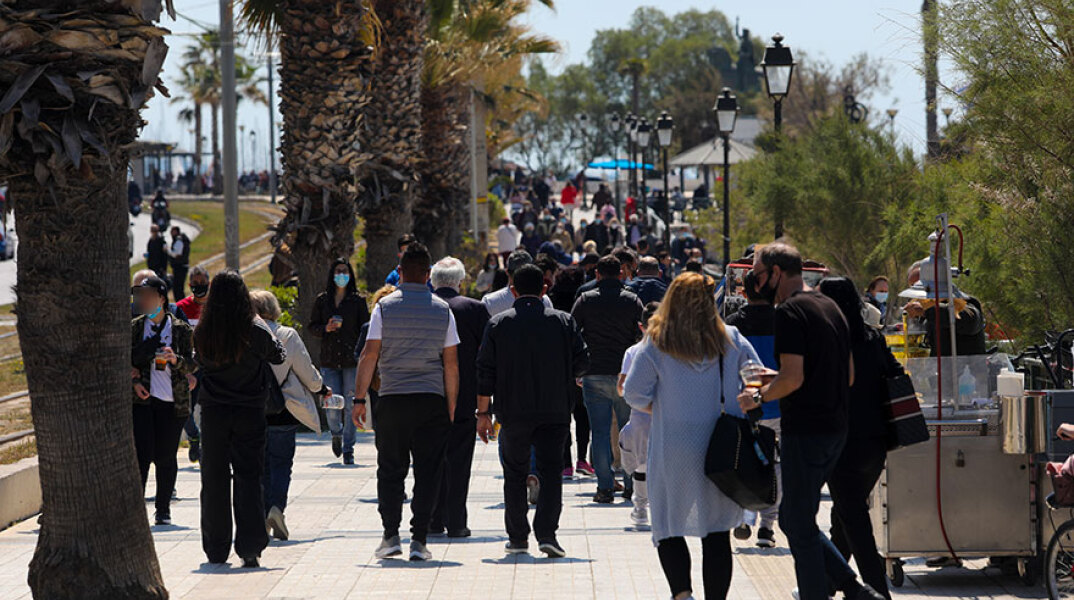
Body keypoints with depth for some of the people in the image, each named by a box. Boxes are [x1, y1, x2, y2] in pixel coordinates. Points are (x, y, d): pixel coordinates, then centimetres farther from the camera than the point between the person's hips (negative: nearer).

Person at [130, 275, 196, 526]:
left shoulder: (181, 329, 4)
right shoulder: (134, 327, 8)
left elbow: (191, 365, 2)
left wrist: (175, 359, -18)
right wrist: (133, 381, -6)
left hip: (173, 402, 0)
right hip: (142, 400, 0)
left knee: (165, 456, 2)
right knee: (142, 454, -10)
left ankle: (163, 510, 14)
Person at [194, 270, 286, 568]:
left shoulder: (202, 333, -6)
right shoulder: (255, 330, -12)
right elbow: (278, 356, 6)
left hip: (213, 411, 1)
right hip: (250, 411, -1)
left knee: (214, 479, 9)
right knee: (248, 477, 3)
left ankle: (216, 550, 13)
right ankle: (249, 548, -4)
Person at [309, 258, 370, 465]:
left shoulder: (357, 300, 3)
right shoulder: (322, 300, 7)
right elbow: (312, 327, 12)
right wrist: (326, 329, -10)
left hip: (352, 360, -1)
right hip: (329, 360, 1)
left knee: (350, 404, -3)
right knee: (332, 405, -5)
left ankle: (348, 449, 6)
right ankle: (336, 434, 28)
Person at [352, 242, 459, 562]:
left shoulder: (384, 307, -1)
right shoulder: (443, 310, 2)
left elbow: (369, 356, -4)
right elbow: (451, 364, 2)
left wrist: (359, 398, 3)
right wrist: (451, 409, 7)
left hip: (392, 400, 0)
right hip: (432, 401, 0)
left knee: (390, 470, 10)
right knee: (427, 472, 2)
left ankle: (390, 535, 5)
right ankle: (419, 540, -2)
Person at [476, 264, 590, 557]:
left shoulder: (498, 324, 0)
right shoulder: (563, 321, 0)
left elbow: (486, 371, -2)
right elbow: (581, 362, 1)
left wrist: (483, 412, 3)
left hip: (513, 412, 0)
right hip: (555, 412, 0)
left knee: (515, 474, 11)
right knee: (550, 471, 1)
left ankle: (517, 537, 14)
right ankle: (546, 533, -14)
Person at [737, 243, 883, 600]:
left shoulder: (789, 312, -14)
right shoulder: (829, 306, 15)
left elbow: (793, 377, -23)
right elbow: (849, 376, 18)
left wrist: (759, 397, -6)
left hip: (804, 431, -9)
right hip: (835, 429, 9)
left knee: (799, 525, -1)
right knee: (793, 519, 17)